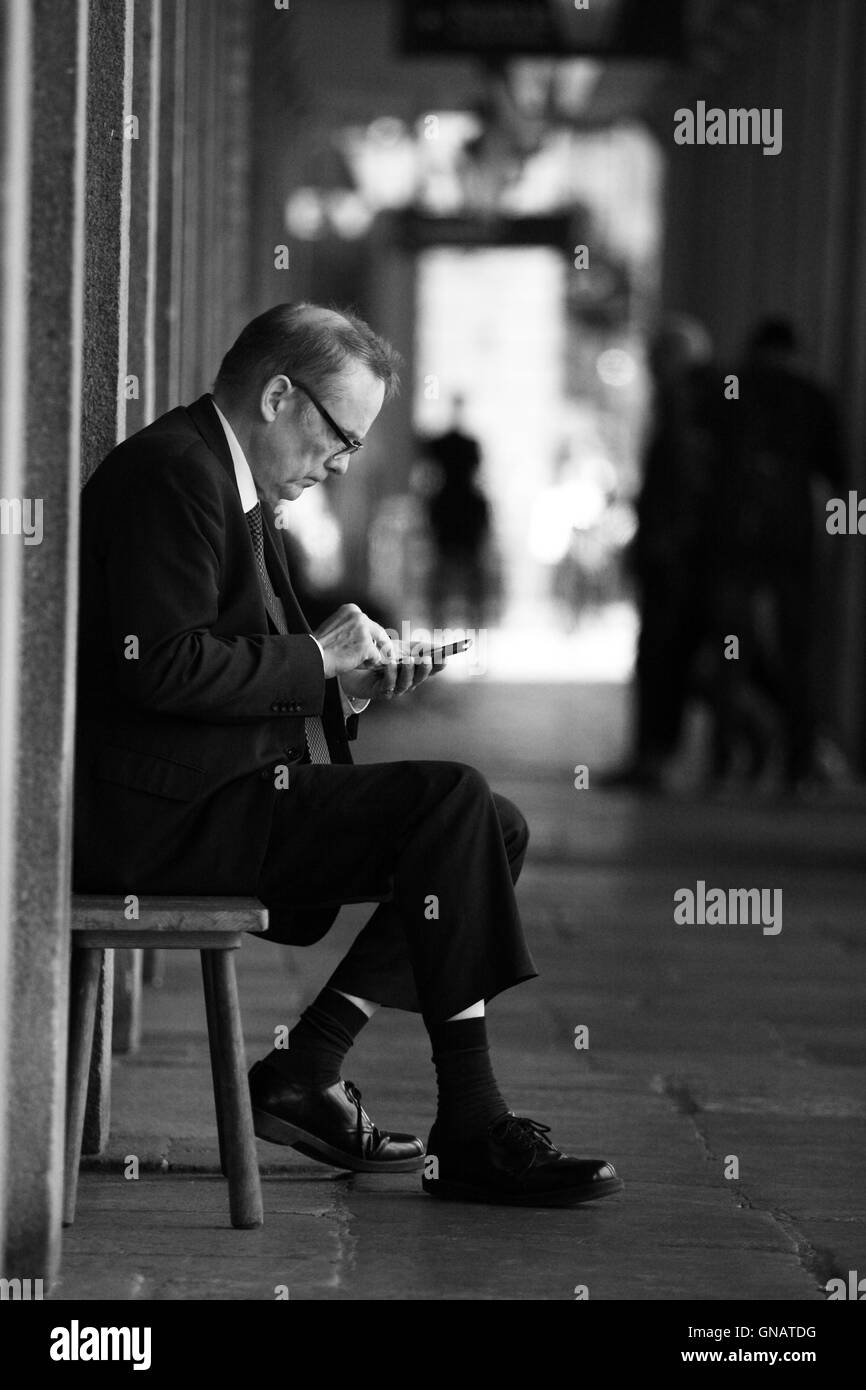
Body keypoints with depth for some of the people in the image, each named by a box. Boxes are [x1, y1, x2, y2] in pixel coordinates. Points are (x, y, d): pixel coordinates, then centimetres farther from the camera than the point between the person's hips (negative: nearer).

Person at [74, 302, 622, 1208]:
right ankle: (472, 1134, -18)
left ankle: (308, 1071, 0)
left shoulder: (229, 484, 19)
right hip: (162, 815, -11)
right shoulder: (171, 471, -13)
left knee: (497, 829, 6)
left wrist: (343, 684, 6)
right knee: (449, 802, -22)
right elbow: (161, 667, -24)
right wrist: (317, 660, -12)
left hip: (216, 791, 11)